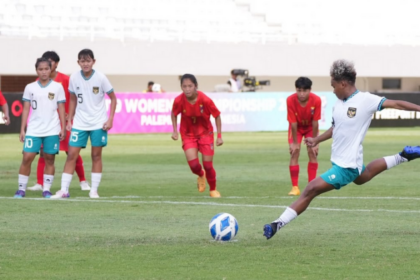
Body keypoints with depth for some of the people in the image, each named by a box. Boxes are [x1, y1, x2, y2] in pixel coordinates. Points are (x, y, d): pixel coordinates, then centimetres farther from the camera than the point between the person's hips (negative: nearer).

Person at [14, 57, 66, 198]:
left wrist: (63, 128, 0)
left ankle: (46, 189, 10)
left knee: (49, 159, 2)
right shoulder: (30, 88, 5)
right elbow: (26, 109, 7)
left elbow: (61, 109, 6)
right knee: (27, 158, -7)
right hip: (34, 130, 0)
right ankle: (21, 188, 1)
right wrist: (22, 129, 2)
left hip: (52, 130, 0)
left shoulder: (57, 87, 3)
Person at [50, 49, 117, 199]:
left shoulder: (100, 78, -10)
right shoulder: (74, 78, -3)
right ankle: (64, 190, -3)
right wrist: (69, 120, 6)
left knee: (96, 155, 3)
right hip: (79, 123, 2)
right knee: (72, 155, -4)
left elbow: (113, 98, -1)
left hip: (98, 123, -2)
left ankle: (94, 190, 10)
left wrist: (110, 119, -9)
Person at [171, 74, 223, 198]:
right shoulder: (179, 101, -20)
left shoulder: (205, 100, -25)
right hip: (188, 134, 1)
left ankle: (213, 190, 24)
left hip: (205, 133, -1)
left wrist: (219, 136, -11)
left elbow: (217, 116, -10)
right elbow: (174, 114, 2)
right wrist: (175, 131, -7)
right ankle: (201, 175, 24)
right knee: (193, 164, -14)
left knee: (208, 165, -2)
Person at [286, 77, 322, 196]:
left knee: (312, 152, -9)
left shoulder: (316, 100, -31)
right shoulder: (291, 100, -32)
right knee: (294, 153, -12)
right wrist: (294, 143, -21)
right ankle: (295, 187, -11)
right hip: (297, 127, -1)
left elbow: (315, 122, -24)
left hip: (310, 127, 1)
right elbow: (293, 123, -26)